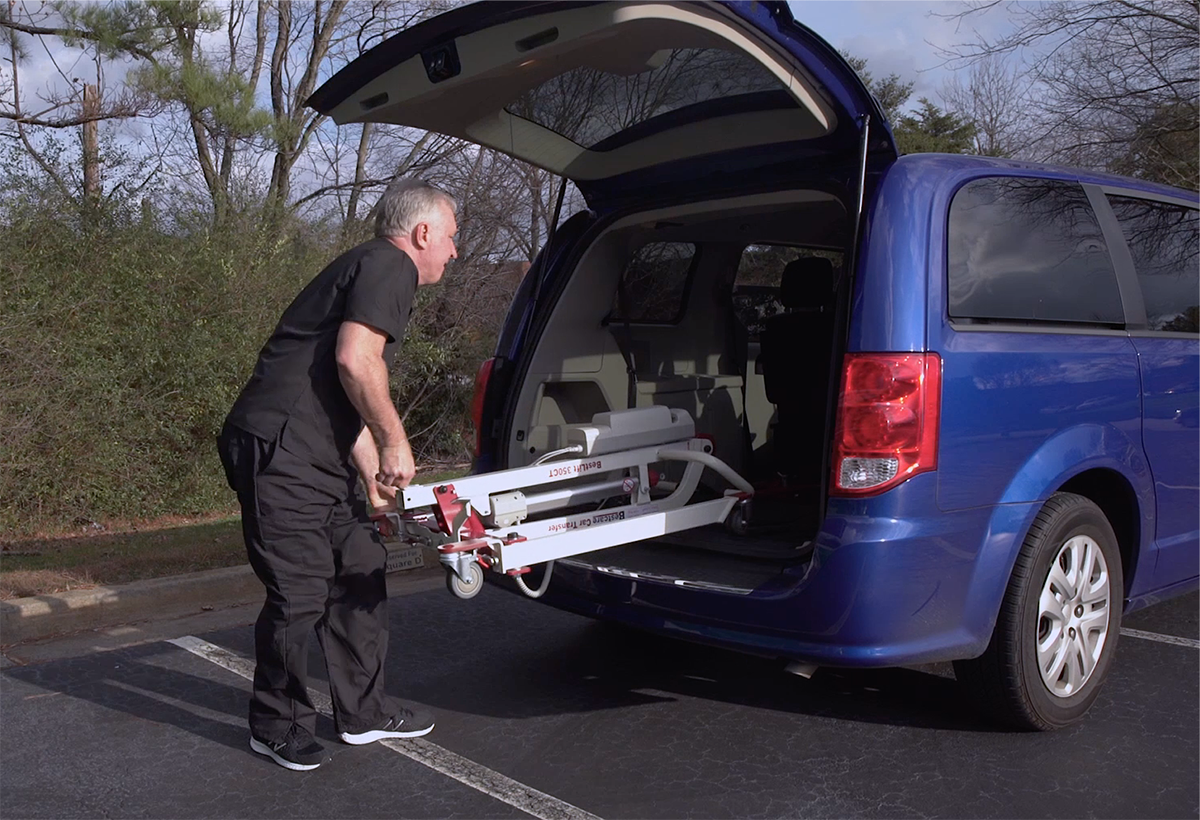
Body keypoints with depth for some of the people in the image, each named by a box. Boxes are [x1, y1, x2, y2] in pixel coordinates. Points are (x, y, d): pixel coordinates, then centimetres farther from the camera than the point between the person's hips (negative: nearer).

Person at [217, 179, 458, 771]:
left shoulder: (375, 270, 25)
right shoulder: (389, 264, -8)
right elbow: (355, 359, -23)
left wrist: (375, 479, 25)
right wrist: (396, 442, -12)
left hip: (322, 461, 11)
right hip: (281, 453, -11)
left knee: (361, 574, 13)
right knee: (300, 592, -4)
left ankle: (362, 713, 25)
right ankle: (275, 726, 15)